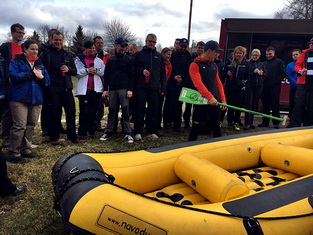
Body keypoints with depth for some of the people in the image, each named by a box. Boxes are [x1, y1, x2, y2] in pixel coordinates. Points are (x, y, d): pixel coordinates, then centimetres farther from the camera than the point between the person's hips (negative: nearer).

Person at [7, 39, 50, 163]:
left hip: (36, 98, 6)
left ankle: (26, 149, 20)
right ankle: (14, 153, -2)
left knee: (31, 125, 8)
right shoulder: (16, 61, 1)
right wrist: (32, 74, -12)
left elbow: (47, 81, 10)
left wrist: (41, 77, -12)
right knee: (20, 126, -11)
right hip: (19, 98, -5)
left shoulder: (40, 64, 16)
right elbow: (14, 76, -15)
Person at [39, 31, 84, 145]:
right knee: (54, 113, 2)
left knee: (71, 111, 3)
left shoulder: (68, 55, 14)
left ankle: (72, 136, 14)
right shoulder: (46, 54, 2)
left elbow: (75, 71, 15)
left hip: (66, 88, 4)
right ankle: (54, 137, 14)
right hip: (52, 89, -3)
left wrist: (68, 69, -6)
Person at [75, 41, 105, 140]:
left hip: (96, 89, 3)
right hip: (83, 89, -2)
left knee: (93, 111, 7)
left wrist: (96, 71, -10)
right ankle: (82, 132, 2)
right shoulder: (79, 59, 7)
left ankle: (91, 131, 17)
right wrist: (87, 70, -14)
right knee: (84, 111, -5)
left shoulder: (99, 60, 14)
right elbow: (77, 73, -2)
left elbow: (103, 73, 7)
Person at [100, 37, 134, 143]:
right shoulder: (111, 59, 12)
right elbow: (106, 75, 12)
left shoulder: (129, 59, 5)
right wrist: (105, 89, 4)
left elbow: (131, 75, -1)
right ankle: (109, 131, 16)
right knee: (112, 111, 7)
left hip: (124, 89, -3)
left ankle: (128, 133, -1)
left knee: (125, 111, -5)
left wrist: (130, 89, -9)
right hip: (112, 89, 3)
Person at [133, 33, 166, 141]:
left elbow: (163, 73, 14)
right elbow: (133, 68, 5)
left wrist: (163, 87, 7)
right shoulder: (139, 54, 7)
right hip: (141, 87, -2)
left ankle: (152, 131, 16)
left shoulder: (159, 56, 15)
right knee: (139, 110, -1)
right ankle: (138, 132, 5)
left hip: (154, 87, 3)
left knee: (153, 110, 5)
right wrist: (141, 70, -14)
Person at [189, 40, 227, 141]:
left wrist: (223, 100, 8)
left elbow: (218, 83, 16)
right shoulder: (195, 65, -6)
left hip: (215, 101, 6)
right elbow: (198, 84, -19)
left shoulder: (214, 65, 16)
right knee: (197, 127, -1)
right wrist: (210, 97, -28)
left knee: (216, 126, 10)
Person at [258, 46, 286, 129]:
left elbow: (283, 74, -3)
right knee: (265, 105, 6)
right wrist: (263, 81, 4)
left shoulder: (279, 62, 5)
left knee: (275, 105, -4)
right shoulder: (264, 63, 20)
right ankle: (265, 122, 13)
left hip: (275, 87, -4)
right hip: (265, 87, 5)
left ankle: (276, 122, 2)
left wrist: (276, 82, -11)